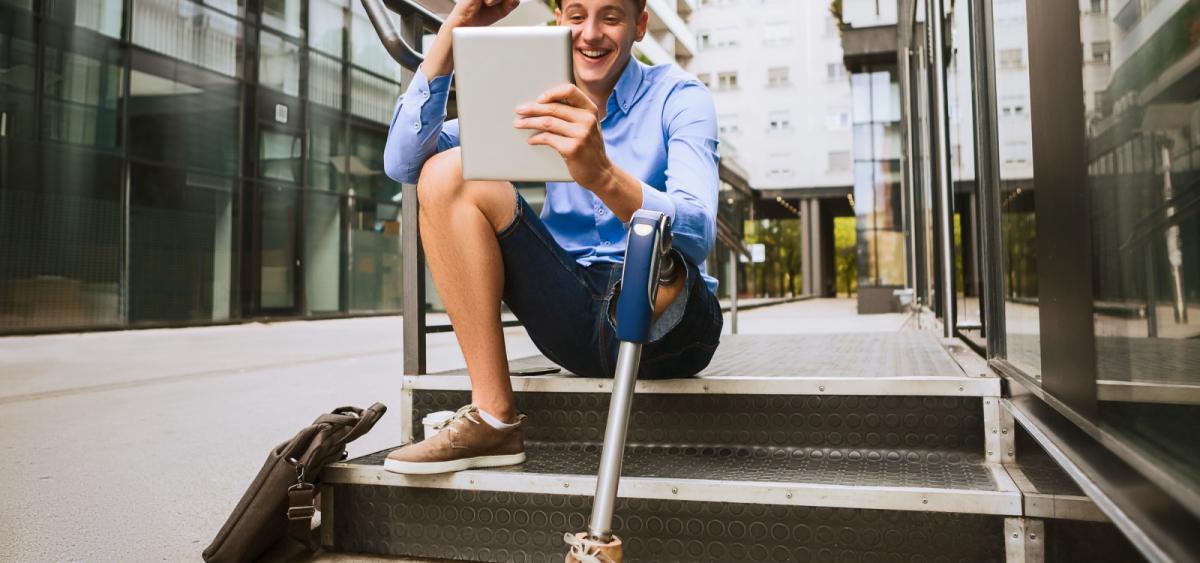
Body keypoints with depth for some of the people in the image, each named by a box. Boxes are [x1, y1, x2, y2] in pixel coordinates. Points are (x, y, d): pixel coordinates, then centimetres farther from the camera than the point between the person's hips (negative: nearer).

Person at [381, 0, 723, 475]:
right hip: (575, 321, 5)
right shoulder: (539, 99, 6)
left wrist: (603, 175, -44)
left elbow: (698, 234, -25)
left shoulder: (679, 96, -5)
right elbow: (403, 163, -6)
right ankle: (494, 420, -14)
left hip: (668, 326, -5)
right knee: (448, 174, -12)